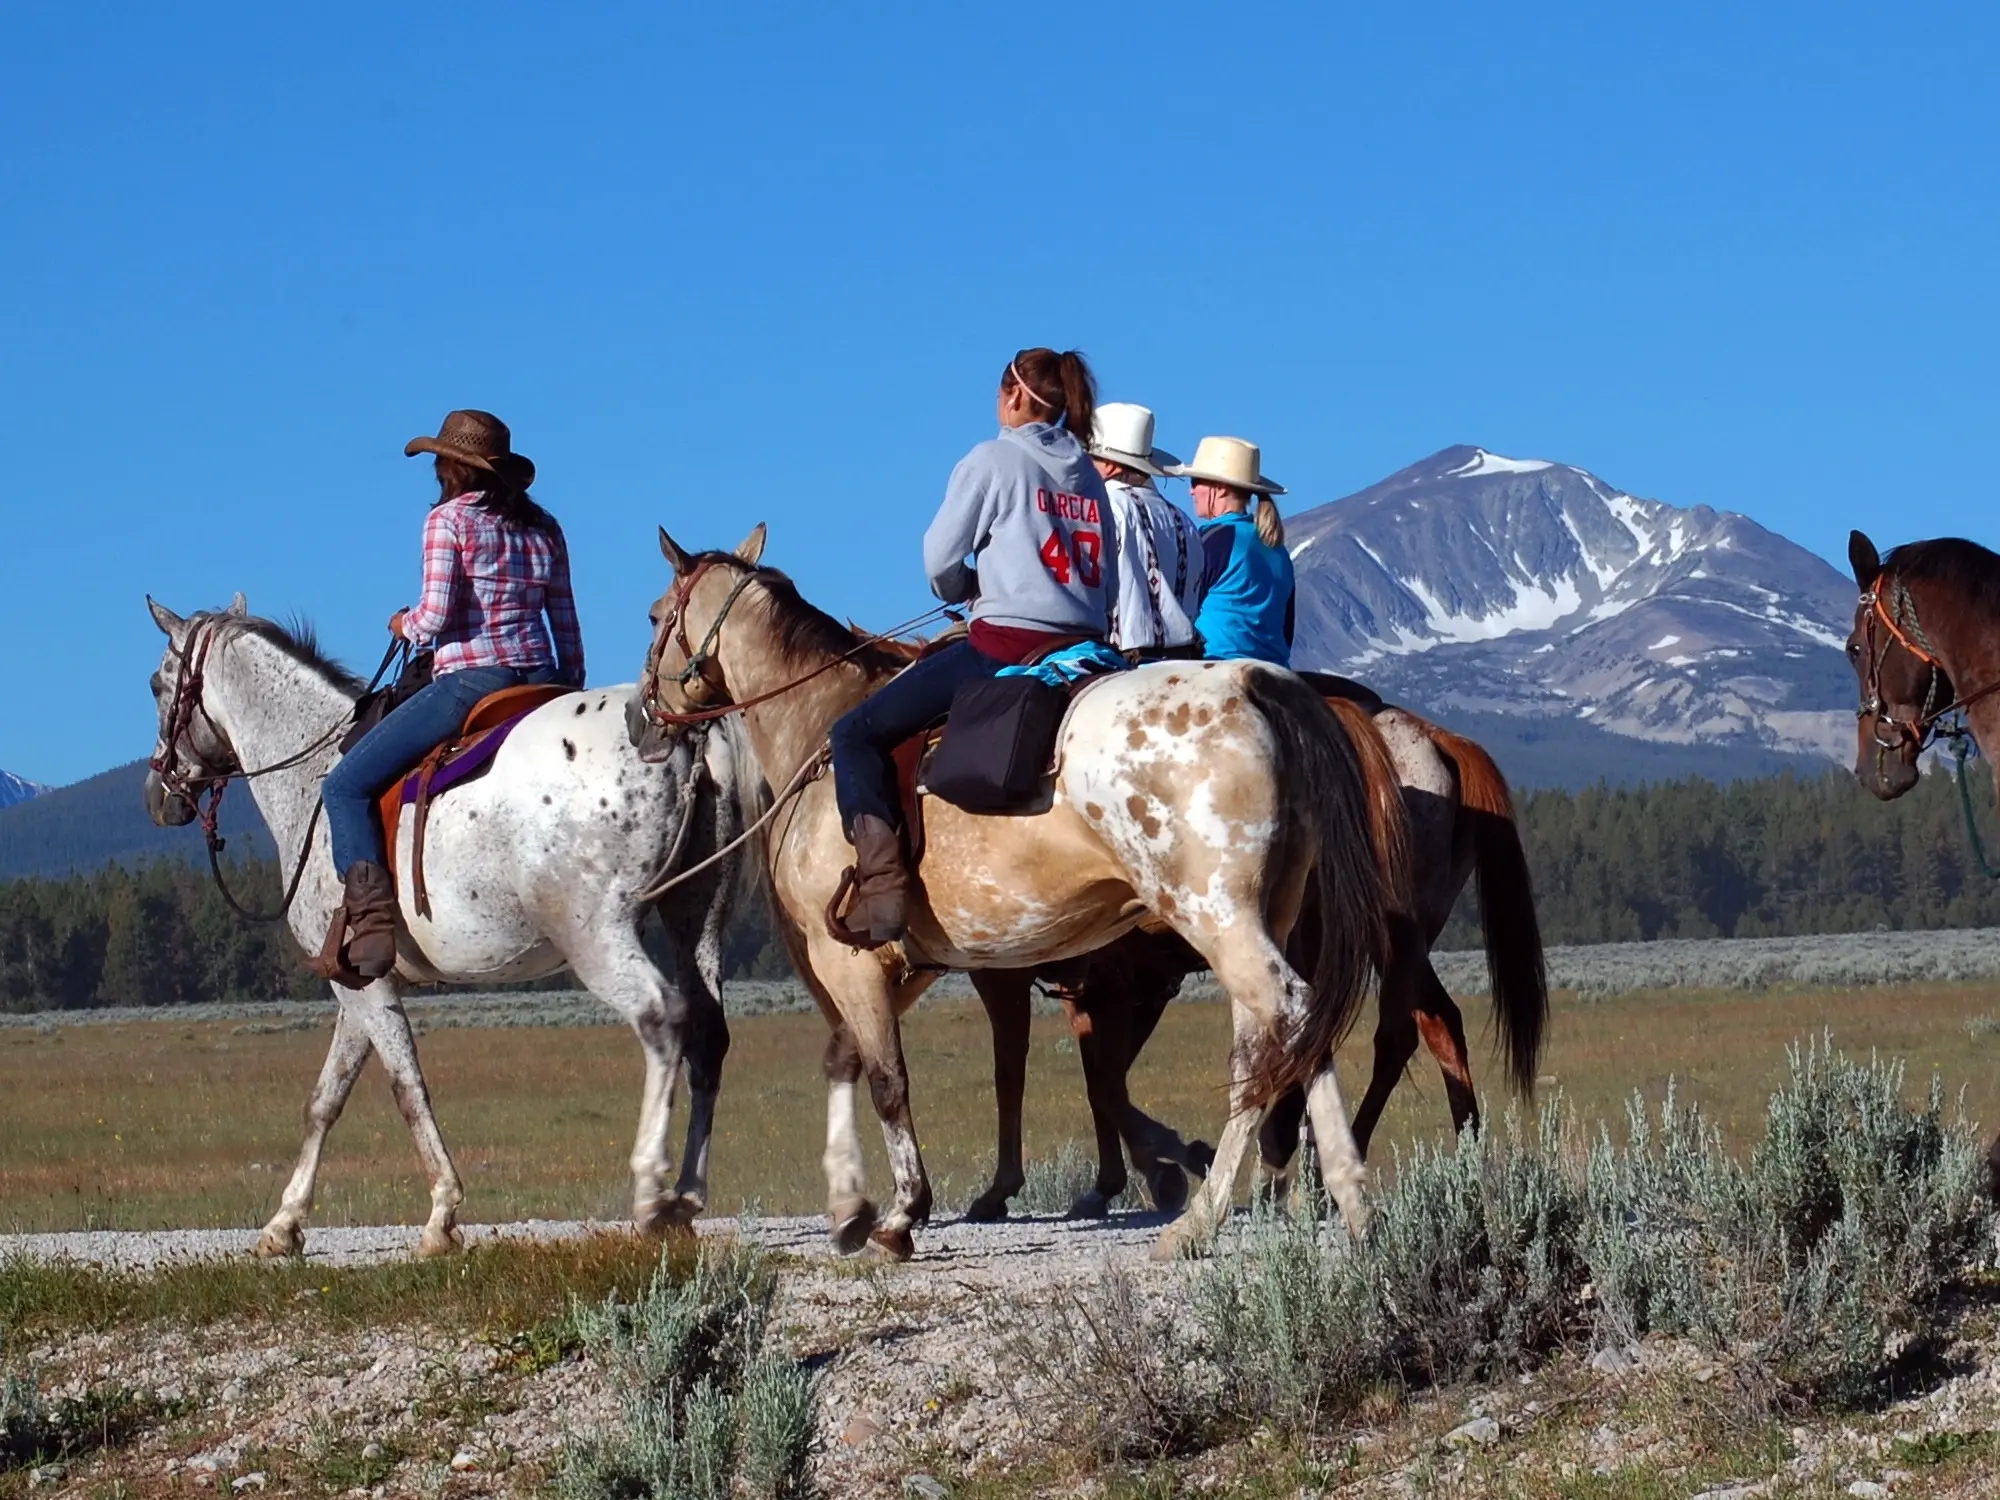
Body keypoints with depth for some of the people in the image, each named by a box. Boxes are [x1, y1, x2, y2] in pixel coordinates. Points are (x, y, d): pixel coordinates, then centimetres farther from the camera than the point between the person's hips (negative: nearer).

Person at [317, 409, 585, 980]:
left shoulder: (449, 518, -4)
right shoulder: (544, 527, 14)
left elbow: (435, 614, -12)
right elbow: (566, 625, 14)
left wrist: (406, 626, 9)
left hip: (470, 680, -7)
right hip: (542, 682, 7)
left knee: (346, 785, -2)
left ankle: (372, 919, -20)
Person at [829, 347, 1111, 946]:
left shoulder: (993, 460, -2)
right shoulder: (1089, 475, 17)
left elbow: (940, 561, -2)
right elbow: (1107, 582, 16)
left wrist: (967, 589, 18)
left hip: (1006, 645, -7)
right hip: (1087, 647, 7)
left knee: (856, 735, -3)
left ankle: (882, 880, -20)